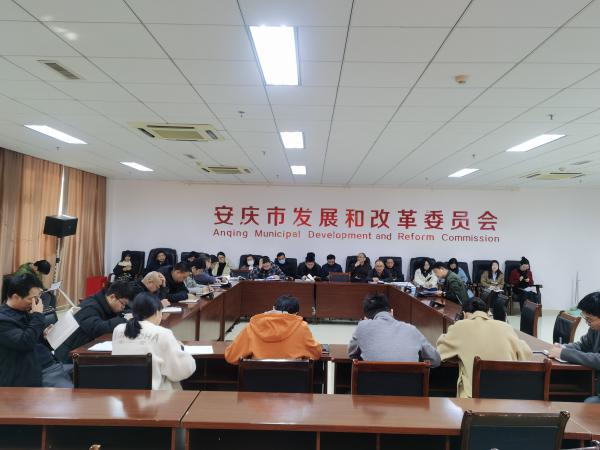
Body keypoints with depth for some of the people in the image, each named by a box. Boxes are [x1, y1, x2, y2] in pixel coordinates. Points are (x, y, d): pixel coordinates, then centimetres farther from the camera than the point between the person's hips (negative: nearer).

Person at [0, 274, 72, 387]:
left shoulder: (25, 311, 14)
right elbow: (25, 343, -24)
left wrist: (45, 336, 5)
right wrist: (37, 315, -17)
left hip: (50, 364, 8)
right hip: (30, 374, -8)